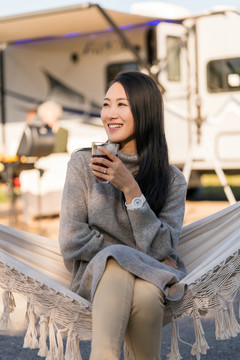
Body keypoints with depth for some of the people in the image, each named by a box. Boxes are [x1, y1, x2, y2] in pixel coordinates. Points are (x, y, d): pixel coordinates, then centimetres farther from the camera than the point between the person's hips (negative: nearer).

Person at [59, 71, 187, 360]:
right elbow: (71, 241, -7)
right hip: (97, 273, 0)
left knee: (146, 293, -36)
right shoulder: (84, 163, -3)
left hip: (154, 277, 1)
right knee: (117, 262, -36)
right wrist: (134, 254, -9)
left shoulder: (172, 180, -1)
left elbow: (159, 250, -11)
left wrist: (130, 188, -19)